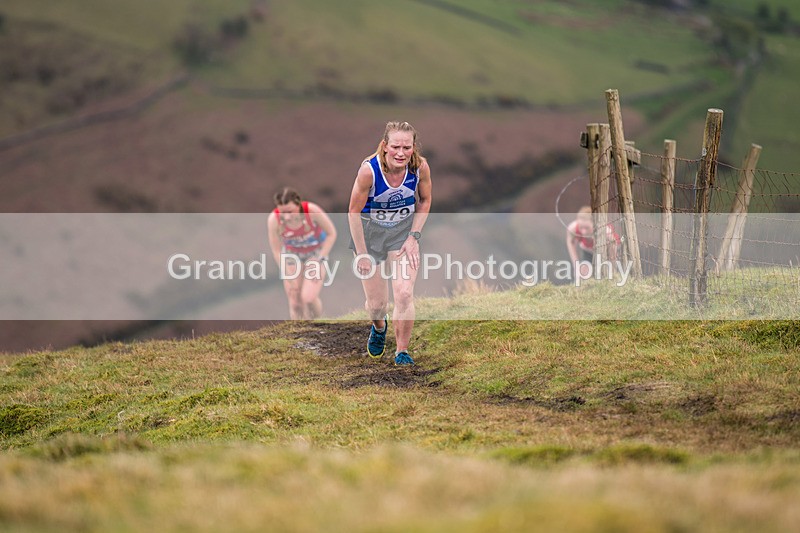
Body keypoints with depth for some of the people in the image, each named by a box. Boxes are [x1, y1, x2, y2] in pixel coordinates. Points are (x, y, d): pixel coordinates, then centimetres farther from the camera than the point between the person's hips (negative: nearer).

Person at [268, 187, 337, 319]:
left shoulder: (312, 210, -34)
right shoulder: (273, 219, -29)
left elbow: (331, 233, -17)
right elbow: (276, 251, -14)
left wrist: (319, 261, -19)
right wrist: (288, 277, -14)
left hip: (317, 252, -2)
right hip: (292, 254, 2)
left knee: (308, 298, -16)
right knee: (295, 303, -1)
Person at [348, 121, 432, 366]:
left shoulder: (420, 167, -20)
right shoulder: (369, 170, -28)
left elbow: (425, 201, 1)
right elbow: (354, 212, -16)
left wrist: (414, 236, -7)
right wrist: (362, 254, -13)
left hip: (403, 230, 2)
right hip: (370, 231, -2)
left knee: (404, 294, -14)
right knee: (376, 304, 6)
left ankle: (402, 352, 4)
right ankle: (379, 327, 44)